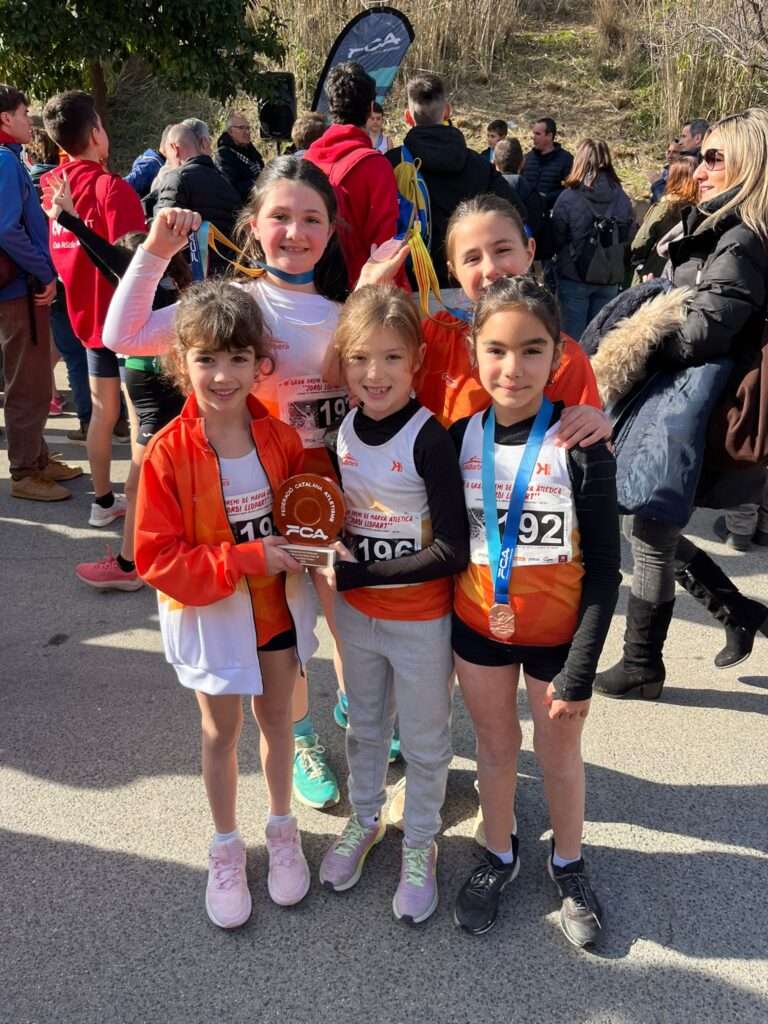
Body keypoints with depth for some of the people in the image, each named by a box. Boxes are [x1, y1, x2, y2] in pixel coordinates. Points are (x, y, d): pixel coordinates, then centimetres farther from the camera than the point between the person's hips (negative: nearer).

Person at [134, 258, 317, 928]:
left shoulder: (281, 437, -12)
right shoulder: (167, 454, -21)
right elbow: (158, 559, -21)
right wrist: (249, 559, -28)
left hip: (277, 603, 3)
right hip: (208, 614, -2)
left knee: (276, 718, 20)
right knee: (221, 731, 16)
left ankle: (283, 829, 44)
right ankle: (226, 847, 40)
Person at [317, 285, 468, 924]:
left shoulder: (429, 437, -22)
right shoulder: (344, 429, -4)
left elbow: (453, 551, -24)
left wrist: (356, 574, -22)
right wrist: (332, 555, -9)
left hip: (422, 619, -5)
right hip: (356, 612, 5)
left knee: (424, 741, 16)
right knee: (365, 727, 25)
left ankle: (420, 844, 39)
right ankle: (364, 819, 49)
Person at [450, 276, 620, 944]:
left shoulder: (580, 446, -17)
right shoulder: (459, 438, -8)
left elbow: (603, 569, -13)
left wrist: (579, 673, -14)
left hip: (556, 633, -2)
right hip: (477, 626, 3)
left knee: (559, 753, 17)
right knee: (495, 746, 20)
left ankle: (568, 866, 43)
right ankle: (499, 857, 45)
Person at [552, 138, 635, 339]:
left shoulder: (568, 198, -11)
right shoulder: (622, 199, -1)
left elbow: (556, 240, -4)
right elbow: (629, 241, 6)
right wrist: (619, 272, 16)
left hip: (574, 278, -3)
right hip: (610, 280, 4)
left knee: (573, 338, 4)